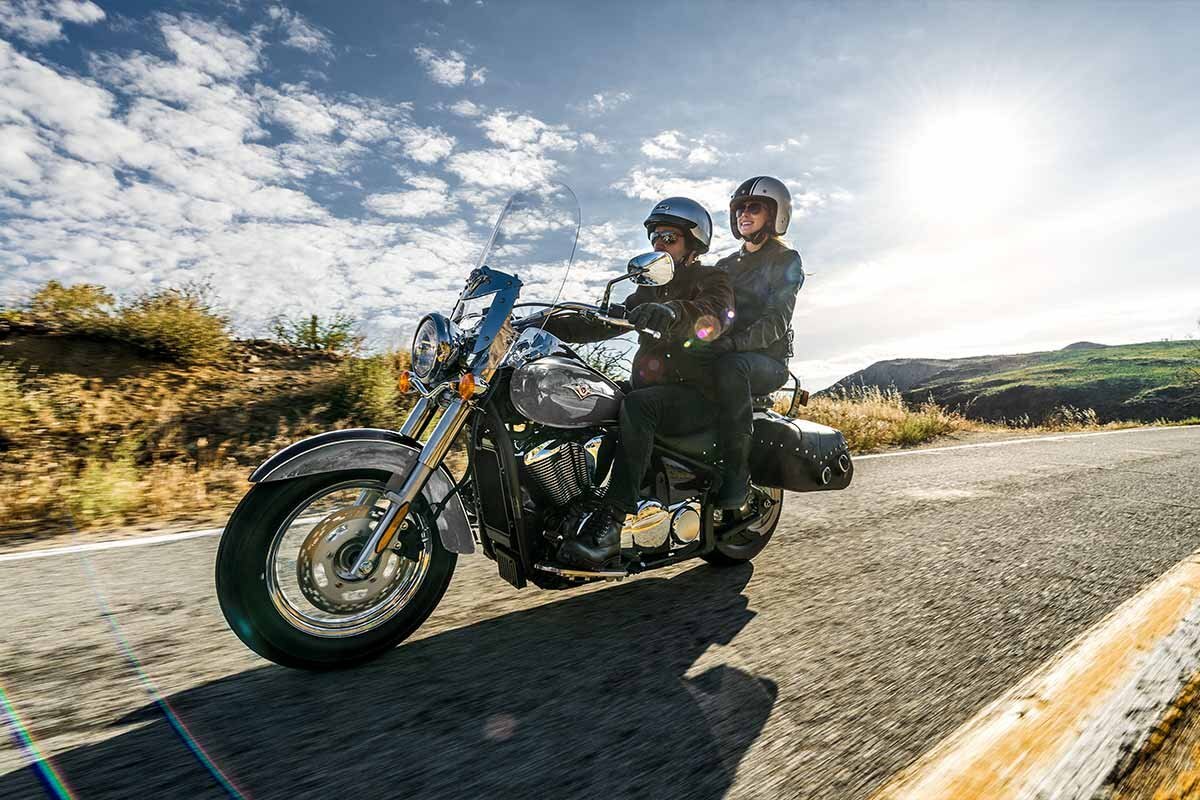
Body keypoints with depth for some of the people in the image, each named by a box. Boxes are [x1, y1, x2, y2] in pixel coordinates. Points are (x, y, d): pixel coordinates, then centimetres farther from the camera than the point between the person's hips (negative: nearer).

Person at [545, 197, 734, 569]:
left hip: (698, 394, -7)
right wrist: (554, 325, 4)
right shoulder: (651, 287, 24)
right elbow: (608, 322, 17)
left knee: (637, 405, -37)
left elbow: (712, 318, -22)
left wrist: (673, 311, -44)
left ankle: (611, 524, -39)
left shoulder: (712, 279, 2)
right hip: (650, 387, 7)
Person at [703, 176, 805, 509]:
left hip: (767, 361, -5)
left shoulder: (786, 260, 3)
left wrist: (733, 342, -30)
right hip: (726, 355, 6)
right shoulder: (725, 265, 23)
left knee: (729, 367, -40)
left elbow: (777, 320, -13)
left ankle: (737, 472, -35)